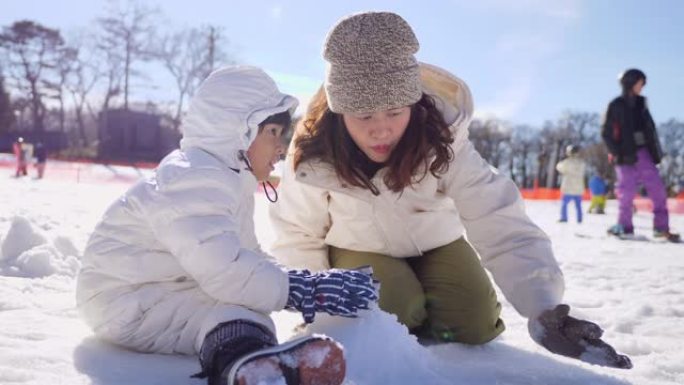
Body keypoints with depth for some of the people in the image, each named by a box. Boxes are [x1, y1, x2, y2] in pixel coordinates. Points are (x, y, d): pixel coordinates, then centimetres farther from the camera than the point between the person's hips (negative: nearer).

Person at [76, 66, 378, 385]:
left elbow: (244, 255, 9)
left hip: (162, 288, 11)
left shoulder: (228, 176, 11)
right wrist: (306, 291, -31)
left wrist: (302, 283, -6)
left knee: (246, 303, -8)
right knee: (235, 310, -31)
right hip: (126, 299, -11)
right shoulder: (194, 181, -24)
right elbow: (224, 271, -34)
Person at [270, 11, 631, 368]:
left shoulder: (442, 139, -34)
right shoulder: (312, 156, -30)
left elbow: (501, 223, -41)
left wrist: (544, 308, -54)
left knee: (475, 323, -12)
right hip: (358, 247, -1)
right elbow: (298, 237, -12)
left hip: (432, 240, 1)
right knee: (391, 317, -25)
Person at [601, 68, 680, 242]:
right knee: (627, 191, -7)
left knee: (657, 188, -2)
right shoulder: (615, 106, -3)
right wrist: (617, 153, -13)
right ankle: (625, 226, 10)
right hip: (626, 155, -5)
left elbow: (650, 129, 16)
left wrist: (656, 150, 8)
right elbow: (606, 132, -6)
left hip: (643, 153, 5)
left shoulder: (640, 104, 13)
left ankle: (661, 227, 3)